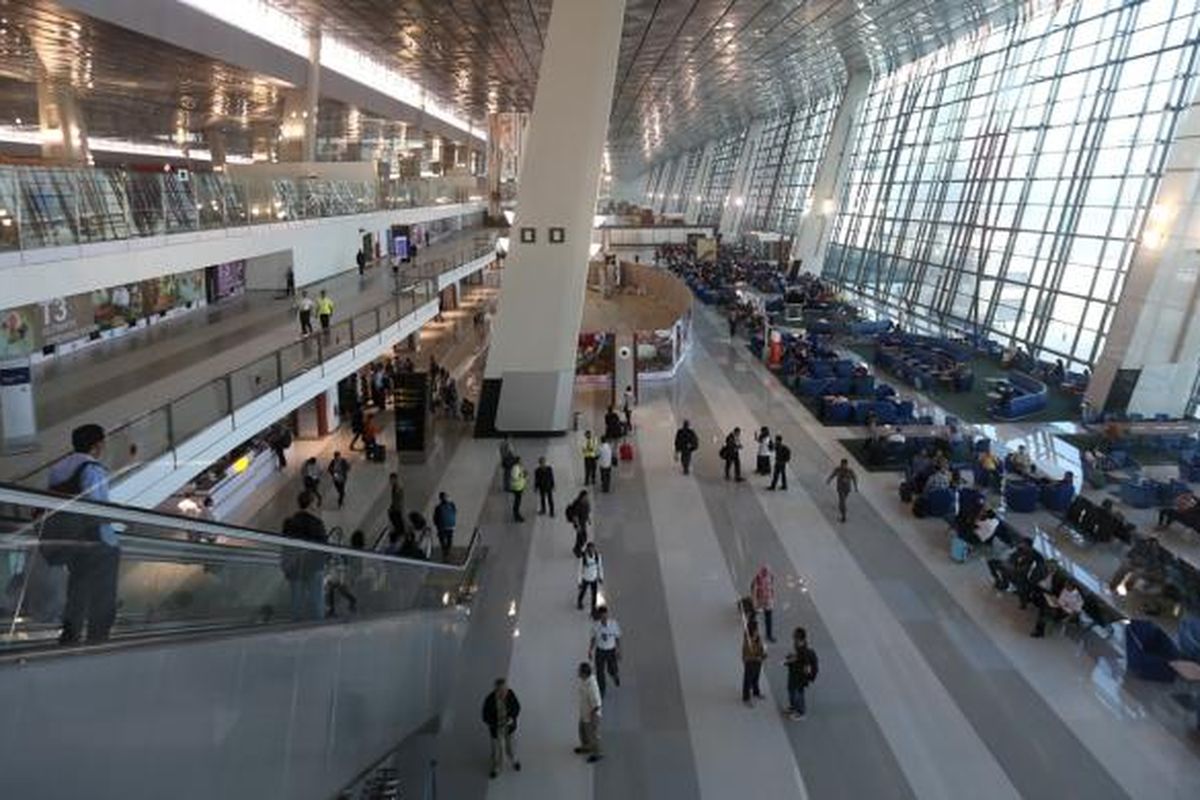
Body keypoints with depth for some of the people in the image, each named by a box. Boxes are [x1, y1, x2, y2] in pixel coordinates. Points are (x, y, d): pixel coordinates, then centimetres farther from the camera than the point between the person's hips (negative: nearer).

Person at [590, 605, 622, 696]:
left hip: (611, 651, -1)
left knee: (612, 670, 14)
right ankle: (601, 691, 29)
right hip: (600, 651, 1)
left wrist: (619, 651, -4)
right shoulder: (595, 625, -16)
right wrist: (590, 650, 2)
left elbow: (617, 638, -8)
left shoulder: (613, 624, -20)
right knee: (600, 672, 6)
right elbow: (593, 638, -1)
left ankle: (615, 675, 53)